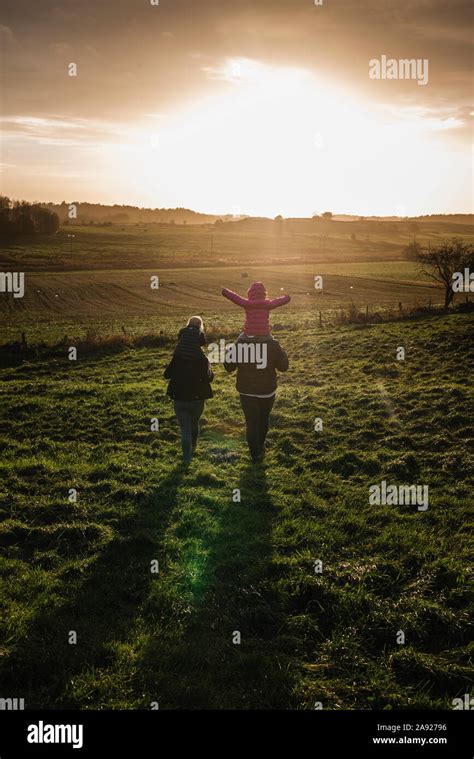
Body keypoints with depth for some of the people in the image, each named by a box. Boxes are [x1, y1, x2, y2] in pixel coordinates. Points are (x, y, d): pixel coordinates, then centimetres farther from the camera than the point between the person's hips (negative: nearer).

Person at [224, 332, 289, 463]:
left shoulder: (239, 344, -13)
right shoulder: (273, 344, -14)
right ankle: (260, 446, 38)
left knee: (251, 423, 6)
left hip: (247, 392, -1)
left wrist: (227, 353, 14)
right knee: (263, 419, 22)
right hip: (267, 391, 1)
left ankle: (255, 454, 5)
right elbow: (283, 366, -4)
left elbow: (229, 367, -2)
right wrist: (281, 351, 10)